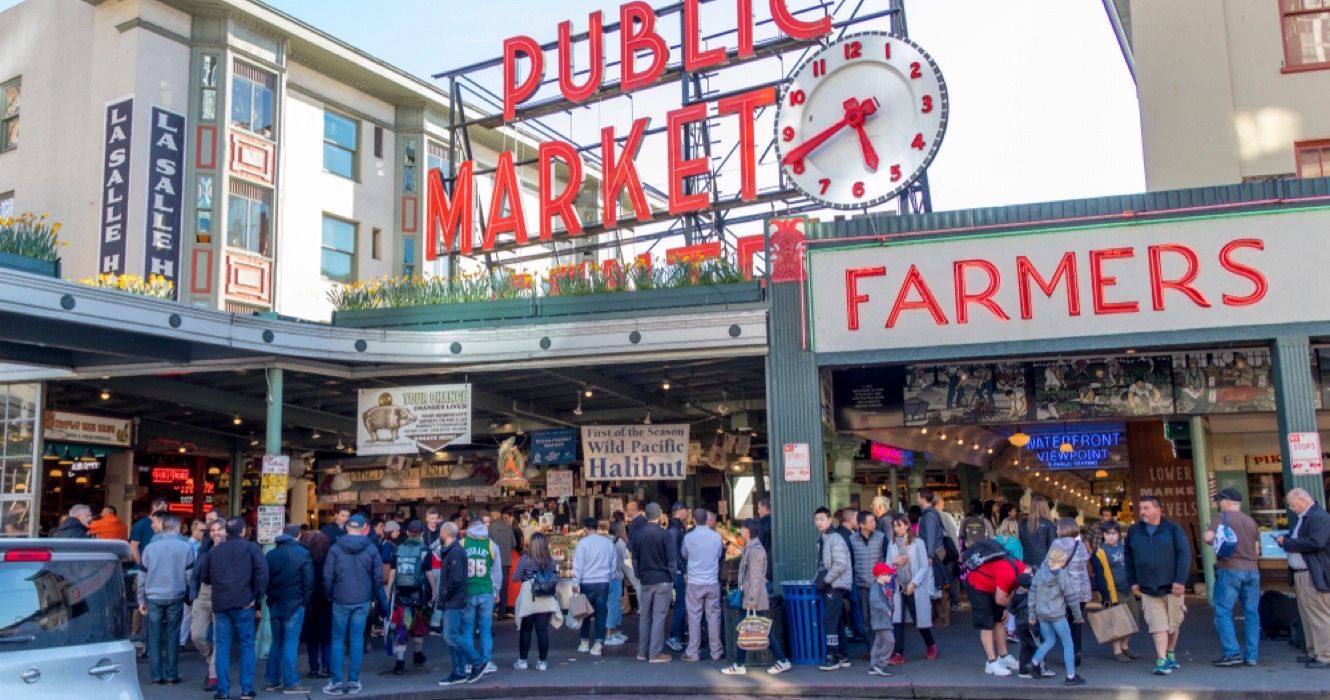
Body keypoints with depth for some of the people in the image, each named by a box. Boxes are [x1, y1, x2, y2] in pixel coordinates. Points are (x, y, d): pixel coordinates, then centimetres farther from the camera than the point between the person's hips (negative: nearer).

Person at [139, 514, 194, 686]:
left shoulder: (150, 548, 3)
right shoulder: (186, 547, -4)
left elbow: (143, 576, 5)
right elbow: (189, 576, -5)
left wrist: (141, 600, 12)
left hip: (154, 597, 1)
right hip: (176, 597, -1)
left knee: (154, 637, 7)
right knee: (172, 636, 6)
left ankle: (157, 676, 6)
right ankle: (171, 675, 7)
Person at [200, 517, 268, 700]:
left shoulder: (214, 550, 12)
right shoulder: (251, 548, 2)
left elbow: (204, 577, 15)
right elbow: (262, 572, -11)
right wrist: (256, 596, -3)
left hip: (220, 603, 2)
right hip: (243, 603, -2)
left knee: (222, 647, 6)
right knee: (246, 646, 5)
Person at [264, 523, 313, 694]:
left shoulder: (271, 554, 9)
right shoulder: (303, 554, -7)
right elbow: (309, 581, -9)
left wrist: (271, 596, 13)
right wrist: (305, 601, 1)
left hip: (275, 603, 5)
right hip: (294, 604, -5)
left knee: (276, 642, 14)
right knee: (290, 643, -4)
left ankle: (272, 681, 15)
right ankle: (290, 683, -4)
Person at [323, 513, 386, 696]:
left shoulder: (335, 548, -5)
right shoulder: (371, 549, -2)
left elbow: (327, 576, -6)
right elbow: (378, 577, -1)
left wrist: (328, 596, 9)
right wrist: (374, 597, 12)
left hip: (340, 600, -1)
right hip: (362, 601, 1)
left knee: (338, 640, 9)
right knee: (357, 640, 6)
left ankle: (336, 681, 5)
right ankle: (353, 681, 5)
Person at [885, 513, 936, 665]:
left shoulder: (917, 543, -5)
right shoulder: (892, 545, 5)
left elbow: (924, 567, -7)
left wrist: (914, 583, -14)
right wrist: (894, 562, -12)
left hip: (915, 588, -3)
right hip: (897, 588, 3)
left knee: (920, 619, 7)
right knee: (897, 620, -4)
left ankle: (931, 646, 32)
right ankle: (898, 654, -1)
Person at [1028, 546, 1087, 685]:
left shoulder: (1040, 573, 0)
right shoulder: (1063, 576, -13)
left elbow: (1032, 594, 2)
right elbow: (1071, 598, -9)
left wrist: (1032, 614, 11)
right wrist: (1077, 615, 5)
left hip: (1041, 614, 5)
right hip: (1057, 615, -5)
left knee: (1049, 640, 23)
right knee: (1068, 644, 7)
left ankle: (1034, 663, 15)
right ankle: (1071, 676, 8)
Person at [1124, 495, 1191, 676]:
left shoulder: (1173, 529, -4)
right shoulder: (1134, 531, 5)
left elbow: (1184, 554, -8)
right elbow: (1128, 558, 11)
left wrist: (1180, 580, -15)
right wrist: (1133, 582, 6)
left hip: (1171, 587, -1)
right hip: (1148, 588, 1)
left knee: (1173, 624, 11)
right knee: (1158, 625, -5)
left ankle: (1171, 655, 28)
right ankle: (1162, 660, -5)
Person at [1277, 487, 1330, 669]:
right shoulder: (1303, 518, 17)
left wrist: (1287, 542, -17)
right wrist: (1286, 541, 2)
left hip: (1314, 577, -10)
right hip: (1301, 575, 10)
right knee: (1308, 616, 15)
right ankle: (1314, 653, 23)